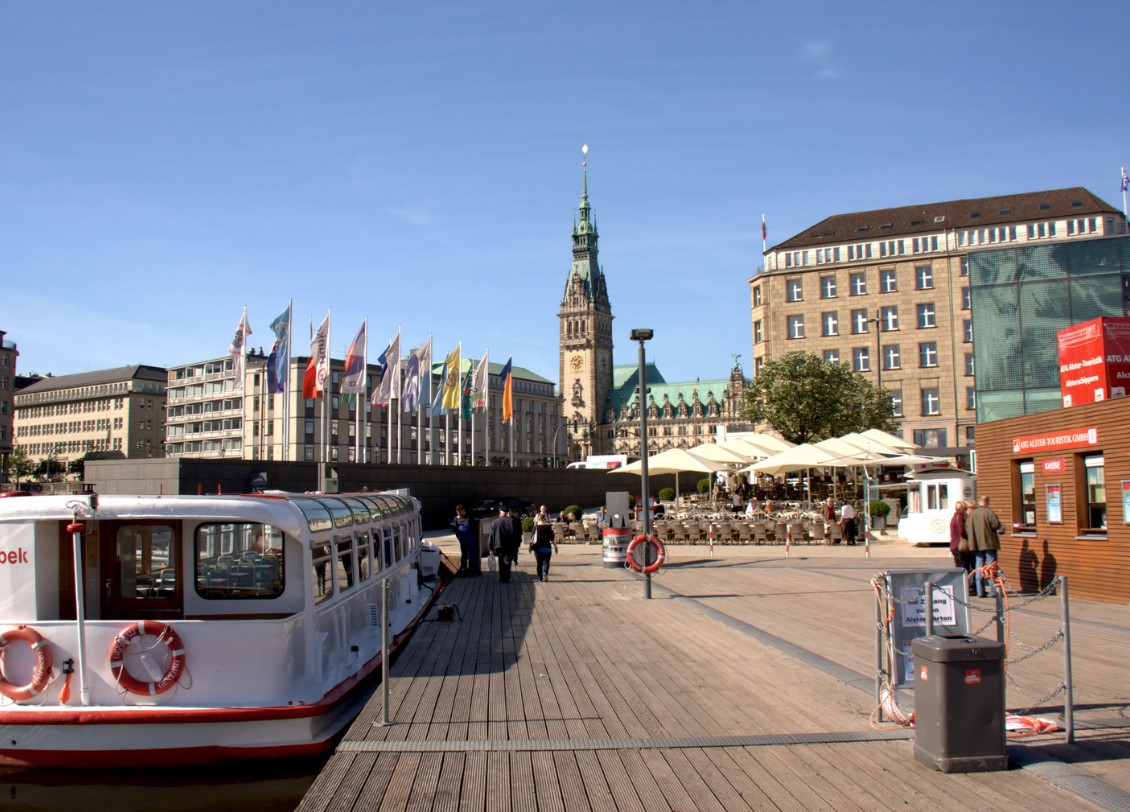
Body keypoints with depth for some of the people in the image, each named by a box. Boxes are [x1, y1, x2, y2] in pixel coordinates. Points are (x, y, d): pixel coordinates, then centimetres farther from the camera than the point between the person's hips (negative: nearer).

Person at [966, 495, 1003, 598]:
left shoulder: (971, 514, 7)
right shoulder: (988, 512, -11)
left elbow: (967, 529, 9)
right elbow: (996, 525, -15)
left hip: (976, 544, 5)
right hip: (989, 543, -5)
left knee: (979, 568, 8)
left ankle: (980, 591, 6)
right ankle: (993, 591, -3)